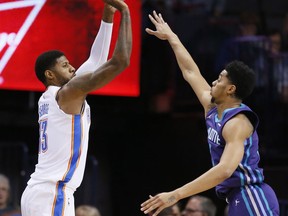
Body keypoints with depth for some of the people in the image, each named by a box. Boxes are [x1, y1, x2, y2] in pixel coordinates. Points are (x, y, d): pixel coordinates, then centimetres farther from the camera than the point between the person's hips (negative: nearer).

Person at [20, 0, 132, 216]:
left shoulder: (48, 98, 18)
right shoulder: (68, 93, -8)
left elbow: (95, 60, 25)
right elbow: (120, 61, -14)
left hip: (39, 192, 10)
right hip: (52, 195, -10)